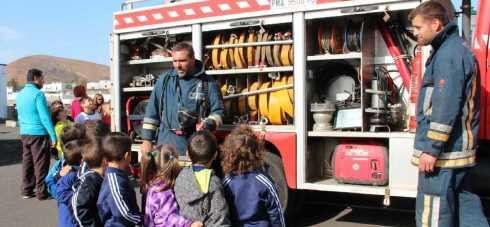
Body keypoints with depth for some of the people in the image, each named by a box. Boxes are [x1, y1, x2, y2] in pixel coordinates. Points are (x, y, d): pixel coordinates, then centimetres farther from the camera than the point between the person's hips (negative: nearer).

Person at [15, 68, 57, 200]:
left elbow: (20, 116, 19)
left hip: (24, 134, 8)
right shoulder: (38, 94, -14)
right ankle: (42, 192, 5)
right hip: (38, 134, -8)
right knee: (40, 164, 0)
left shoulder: (20, 94, 11)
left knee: (27, 162, 13)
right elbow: (45, 117, -18)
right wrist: (53, 136, -15)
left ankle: (26, 190, 19)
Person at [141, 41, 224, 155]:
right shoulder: (164, 80, 7)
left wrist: (207, 124, -19)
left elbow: (218, 111, 2)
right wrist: (147, 139, 6)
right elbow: (152, 111, 10)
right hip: (167, 143, 2)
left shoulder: (208, 83, 1)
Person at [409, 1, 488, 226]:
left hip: (443, 150, -10)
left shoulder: (448, 53, -15)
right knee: (464, 205, 16)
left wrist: (431, 148, -21)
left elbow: (446, 106, -23)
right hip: (458, 147, 10)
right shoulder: (455, 49, 18)